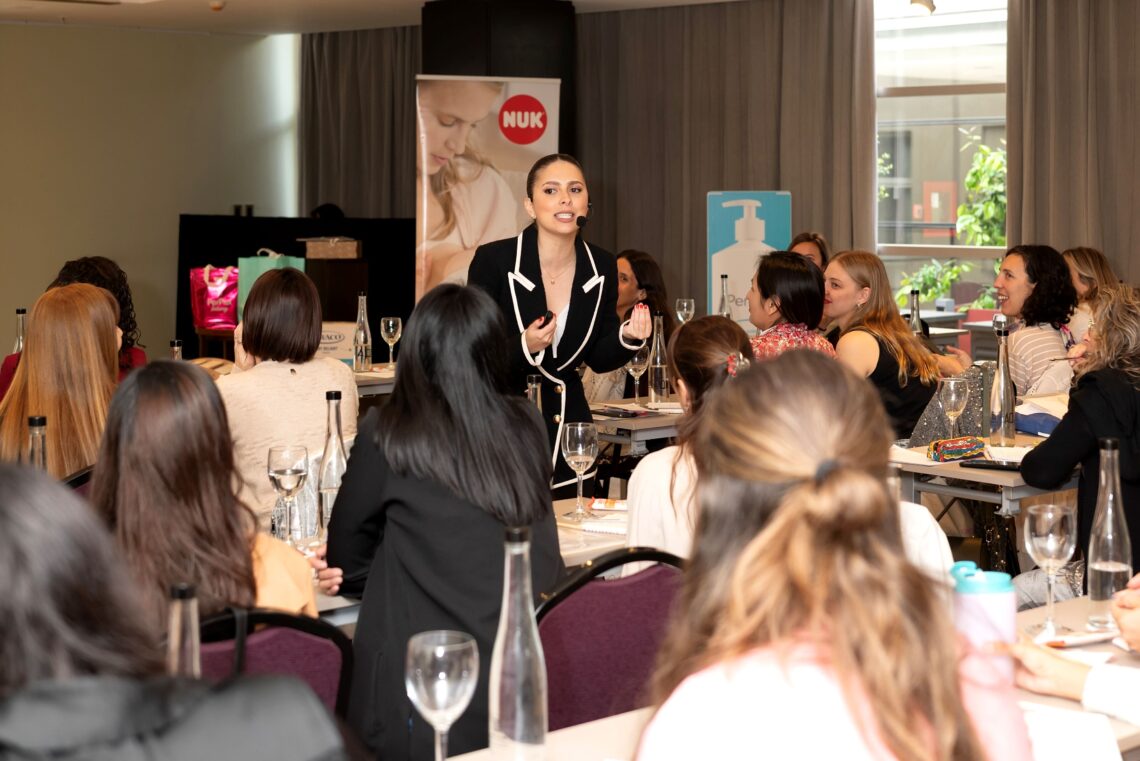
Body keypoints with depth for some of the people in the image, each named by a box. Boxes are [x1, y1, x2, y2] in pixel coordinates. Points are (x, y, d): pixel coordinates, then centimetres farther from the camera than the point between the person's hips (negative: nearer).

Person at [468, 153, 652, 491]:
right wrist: (524, 348, -29)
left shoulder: (601, 266, -2)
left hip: (568, 422, 4)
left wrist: (627, 337, -13)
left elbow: (598, 359, 6)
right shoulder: (493, 260, -13)